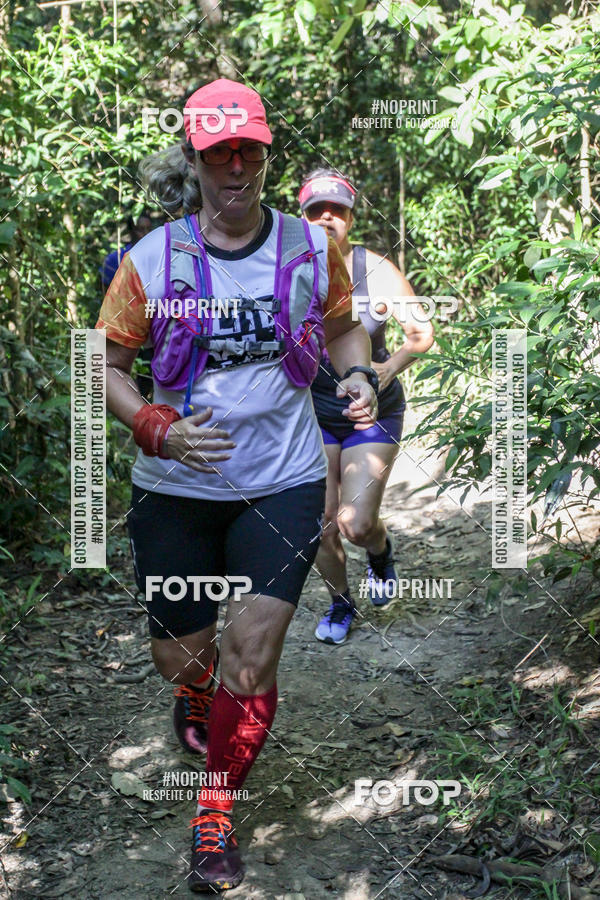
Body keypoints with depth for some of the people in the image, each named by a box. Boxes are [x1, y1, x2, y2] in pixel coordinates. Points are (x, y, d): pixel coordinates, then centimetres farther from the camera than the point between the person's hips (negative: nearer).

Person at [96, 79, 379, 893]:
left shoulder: (311, 247, -2)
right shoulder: (151, 261, -7)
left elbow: (343, 327, 15)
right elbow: (107, 363, 0)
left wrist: (358, 377, -7)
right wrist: (157, 428, -17)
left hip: (284, 482, 0)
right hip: (176, 489, 0)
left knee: (253, 651, -7)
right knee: (178, 655, 11)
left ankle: (216, 817, 14)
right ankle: (196, 691, 53)